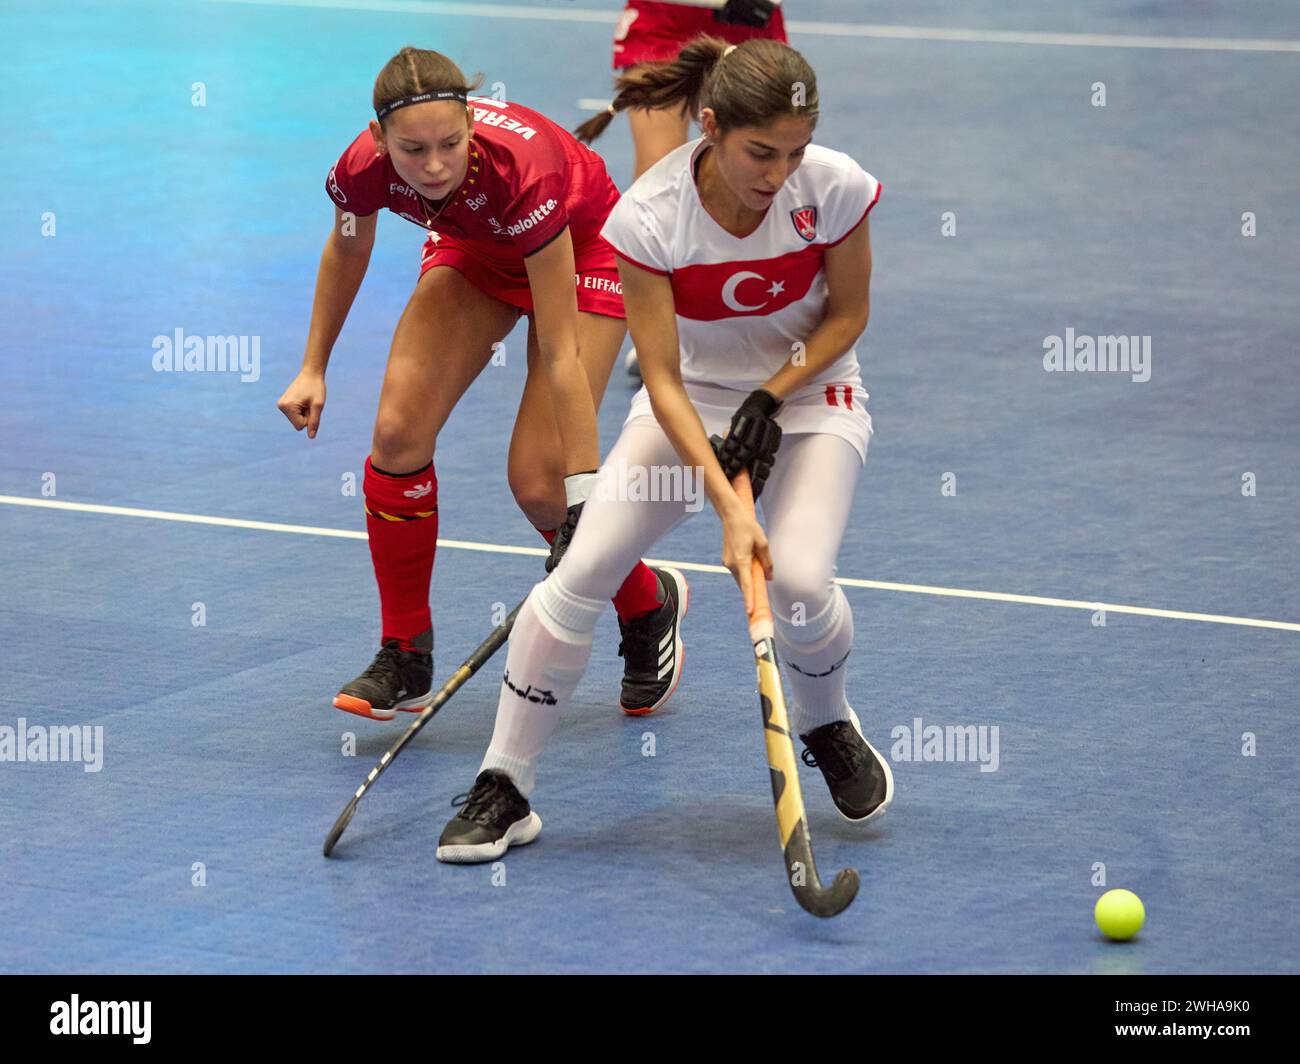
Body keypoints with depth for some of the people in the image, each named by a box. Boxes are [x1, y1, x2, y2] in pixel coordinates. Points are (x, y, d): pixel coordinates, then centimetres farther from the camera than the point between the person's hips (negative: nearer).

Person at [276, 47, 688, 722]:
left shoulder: (522, 171, -42)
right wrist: (313, 369, 2)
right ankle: (404, 662, 1)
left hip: (580, 252, -5)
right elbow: (347, 248, 0)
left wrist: (584, 491, -37)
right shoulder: (364, 170, -29)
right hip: (474, 248, 5)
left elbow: (561, 355, -38)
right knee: (399, 432, -13)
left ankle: (650, 606, 17)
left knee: (538, 484, -13)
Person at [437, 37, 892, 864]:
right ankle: (505, 789, -2)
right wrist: (727, 506, -32)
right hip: (692, 401, 0)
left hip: (810, 393, 0)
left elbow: (848, 313, -5)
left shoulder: (836, 188, -23)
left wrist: (771, 399, -17)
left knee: (800, 582, -24)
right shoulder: (648, 217, -25)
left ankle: (828, 727, 10)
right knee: (581, 572, -15)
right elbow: (664, 380, -23)